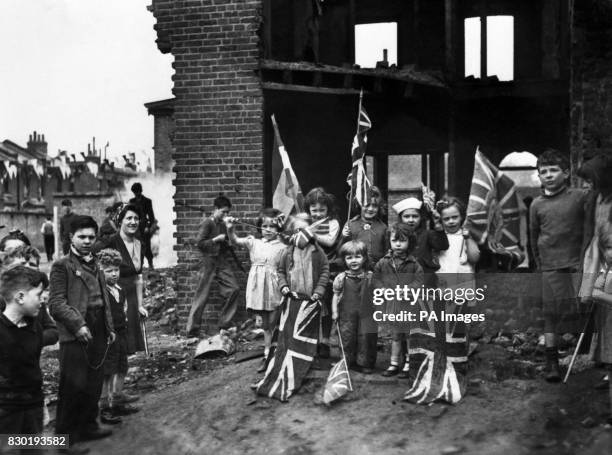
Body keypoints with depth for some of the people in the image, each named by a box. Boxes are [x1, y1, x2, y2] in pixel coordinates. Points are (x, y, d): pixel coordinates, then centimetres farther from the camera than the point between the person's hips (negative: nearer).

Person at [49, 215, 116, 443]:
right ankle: (65, 434, 9)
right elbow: (56, 303, -11)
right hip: (75, 336, -7)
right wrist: (77, 324, -19)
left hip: (98, 334, 7)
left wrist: (109, 328, 16)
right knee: (74, 385, -3)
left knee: (94, 384, 12)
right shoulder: (62, 266, -3)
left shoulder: (95, 265, 19)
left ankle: (88, 425, 26)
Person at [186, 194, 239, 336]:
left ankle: (225, 323, 6)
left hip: (222, 262, 7)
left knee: (233, 288, -6)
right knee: (202, 296, -3)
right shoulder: (207, 223, -7)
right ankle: (192, 330, 4)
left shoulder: (223, 225, 13)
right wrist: (216, 239, -14)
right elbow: (199, 243, -12)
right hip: (209, 262, -6)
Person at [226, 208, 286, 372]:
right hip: (258, 288, 3)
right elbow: (235, 240, -6)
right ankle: (267, 356, 23)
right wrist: (230, 229, -23)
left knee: (273, 324, 1)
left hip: (274, 288, -3)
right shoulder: (254, 243, 5)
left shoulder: (281, 248, -2)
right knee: (265, 324, 14)